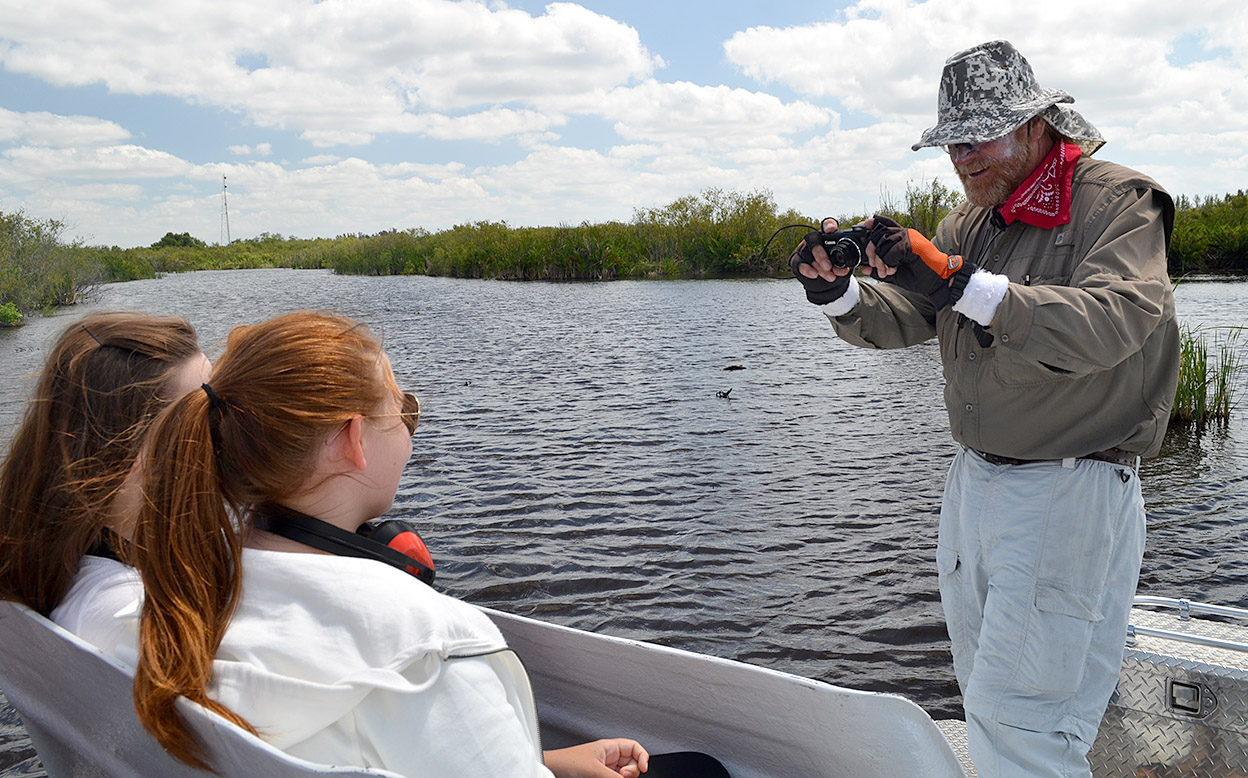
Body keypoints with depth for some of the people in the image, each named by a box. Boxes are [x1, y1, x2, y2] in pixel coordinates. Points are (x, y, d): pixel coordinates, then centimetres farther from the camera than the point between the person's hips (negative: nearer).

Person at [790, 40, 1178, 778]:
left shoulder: (1118, 202, -11)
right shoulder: (973, 219, 11)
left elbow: (1111, 324, -28)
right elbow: (903, 320, 7)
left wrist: (960, 283, -36)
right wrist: (841, 294, -15)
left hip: (1070, 488, -7)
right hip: (975, 478, 8)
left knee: (1018, 708, -6)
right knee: (985, 684, 18)